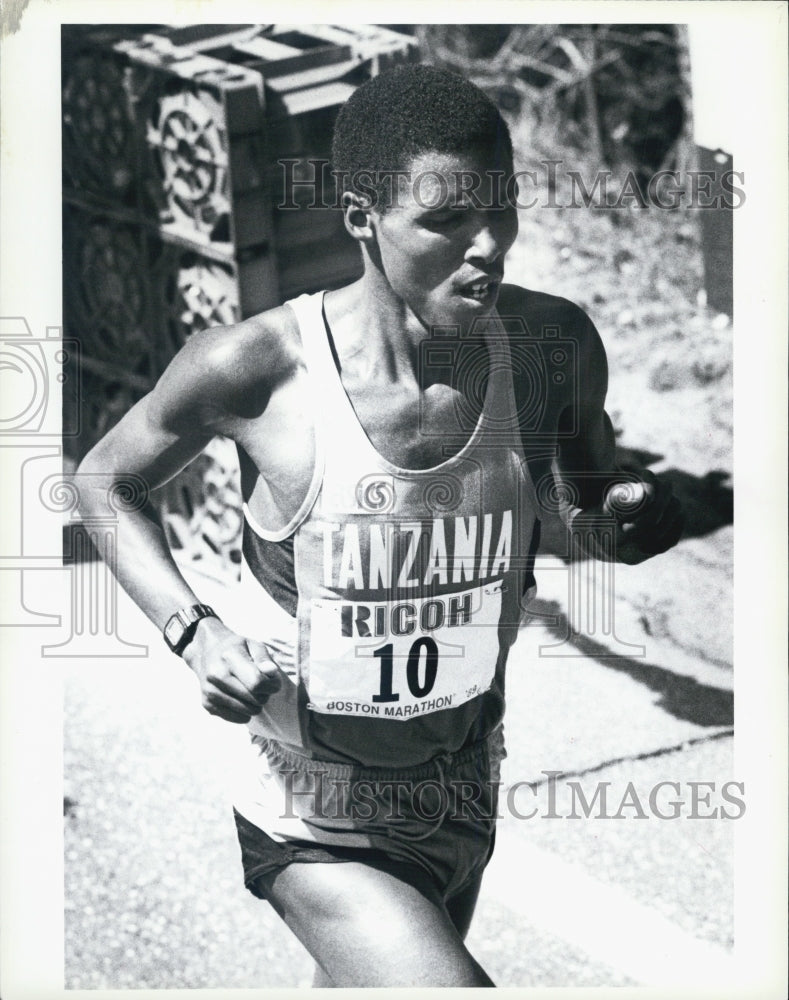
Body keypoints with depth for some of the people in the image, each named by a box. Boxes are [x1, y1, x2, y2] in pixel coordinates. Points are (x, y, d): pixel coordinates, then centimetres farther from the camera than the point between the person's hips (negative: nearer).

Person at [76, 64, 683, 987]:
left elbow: (592, 508, 8)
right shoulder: (255, 369, -20)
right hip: (315, 827, -4)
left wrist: (631, 518, -15)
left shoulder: (552, 347, -12)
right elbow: (104, 480, -2)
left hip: (463, 808, 4)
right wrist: (191, 631, -16)